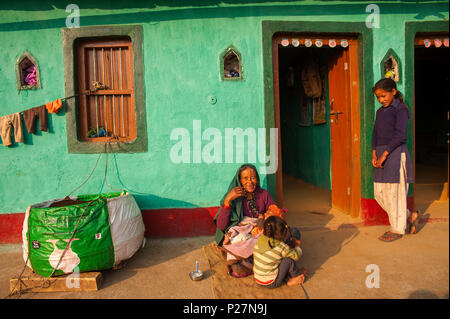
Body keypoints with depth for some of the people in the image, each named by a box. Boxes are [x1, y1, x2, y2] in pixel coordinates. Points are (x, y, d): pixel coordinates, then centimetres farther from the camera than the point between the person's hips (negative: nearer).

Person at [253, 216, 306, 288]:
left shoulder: (259, 241, -8)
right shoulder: (281, 247, -22)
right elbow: (296, 256, -7)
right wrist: (297, 245, 14)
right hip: (271, 283, -6)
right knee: (289, 260, -4)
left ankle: (289, 278, 18)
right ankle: (298, 274, 20)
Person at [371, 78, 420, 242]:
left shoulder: (400, 109, -6)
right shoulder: (380, 111, 17)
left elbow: (400, 136, -15)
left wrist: (384, 154, -16)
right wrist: (374, 154, 3)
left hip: (395, 153, -8)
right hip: (382, 155, 8)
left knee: (394, 192, -2)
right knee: (379, 193, 8)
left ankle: (397, 229, 14)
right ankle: (410, 216, 26)